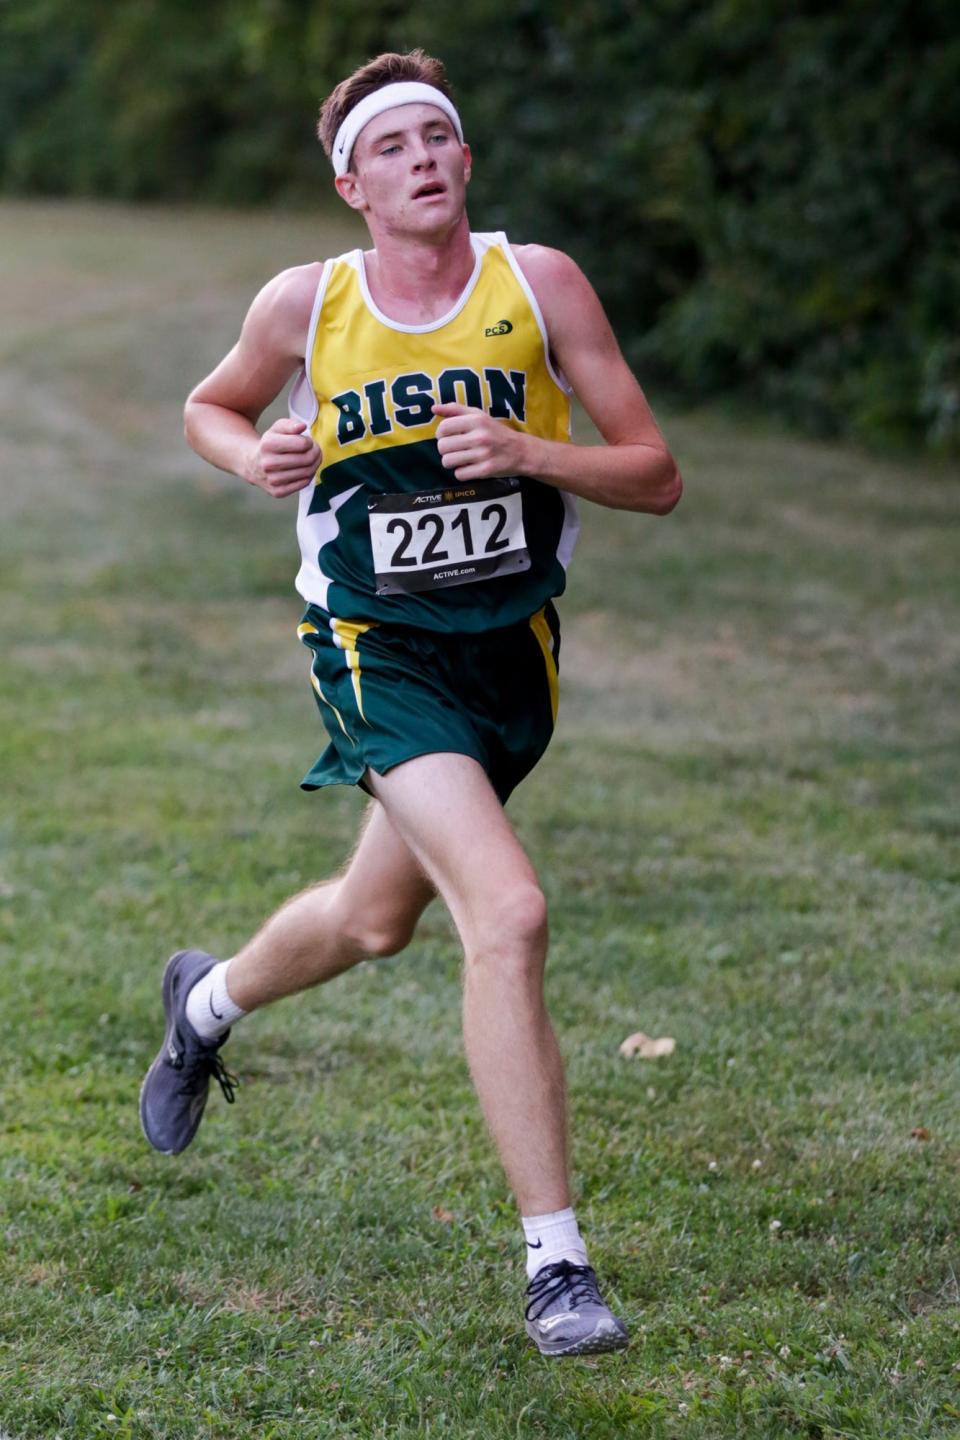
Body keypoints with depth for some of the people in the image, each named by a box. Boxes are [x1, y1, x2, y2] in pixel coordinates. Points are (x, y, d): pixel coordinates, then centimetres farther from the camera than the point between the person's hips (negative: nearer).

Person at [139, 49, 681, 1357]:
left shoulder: (539, 284, -7)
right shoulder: (305, 306, -6)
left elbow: (656, 477, -6)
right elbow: (209, 409, 15)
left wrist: (527, 452, -23)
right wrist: (255, 456, -8)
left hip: (511, 646, 3)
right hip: (380, 649, -3)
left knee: (376, 919, 21)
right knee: (508, 915, -22)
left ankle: (210, 999, 56)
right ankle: (554, 1263, -16)